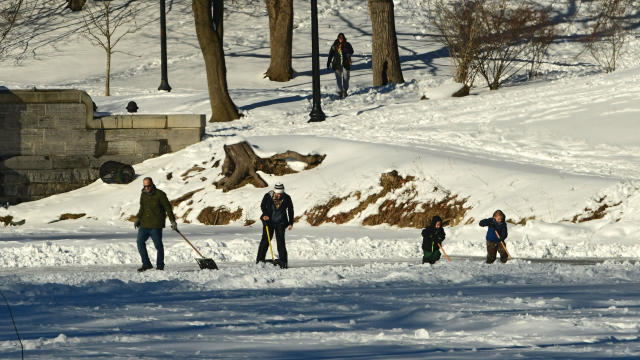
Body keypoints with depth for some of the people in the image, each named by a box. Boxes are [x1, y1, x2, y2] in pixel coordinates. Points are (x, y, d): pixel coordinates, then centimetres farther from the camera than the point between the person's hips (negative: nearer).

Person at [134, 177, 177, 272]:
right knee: (140, 242, -2)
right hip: (144, 224, 6)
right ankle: (146, 264, 7)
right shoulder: (143, 195, 12)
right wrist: (138, 218, 6)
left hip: (156, 226, -6)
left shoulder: (160, 194, -6)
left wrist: (173, 221, -7)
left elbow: (168, 208, -4)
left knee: (158, 245, -1)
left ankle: (160, 266, 9)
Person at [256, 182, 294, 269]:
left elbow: (290, 210, 3)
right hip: (269, 221, 0)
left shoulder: (287, 198, -9)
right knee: (265, 240, -3)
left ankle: (283, 262, -3)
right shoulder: (268, 196, -13)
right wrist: (265, 214, -16)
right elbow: (262, 206, 3)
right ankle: (260, 260, 3)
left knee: (280, 241, -6)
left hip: (280, 223, 0)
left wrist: (291, 223, 2)